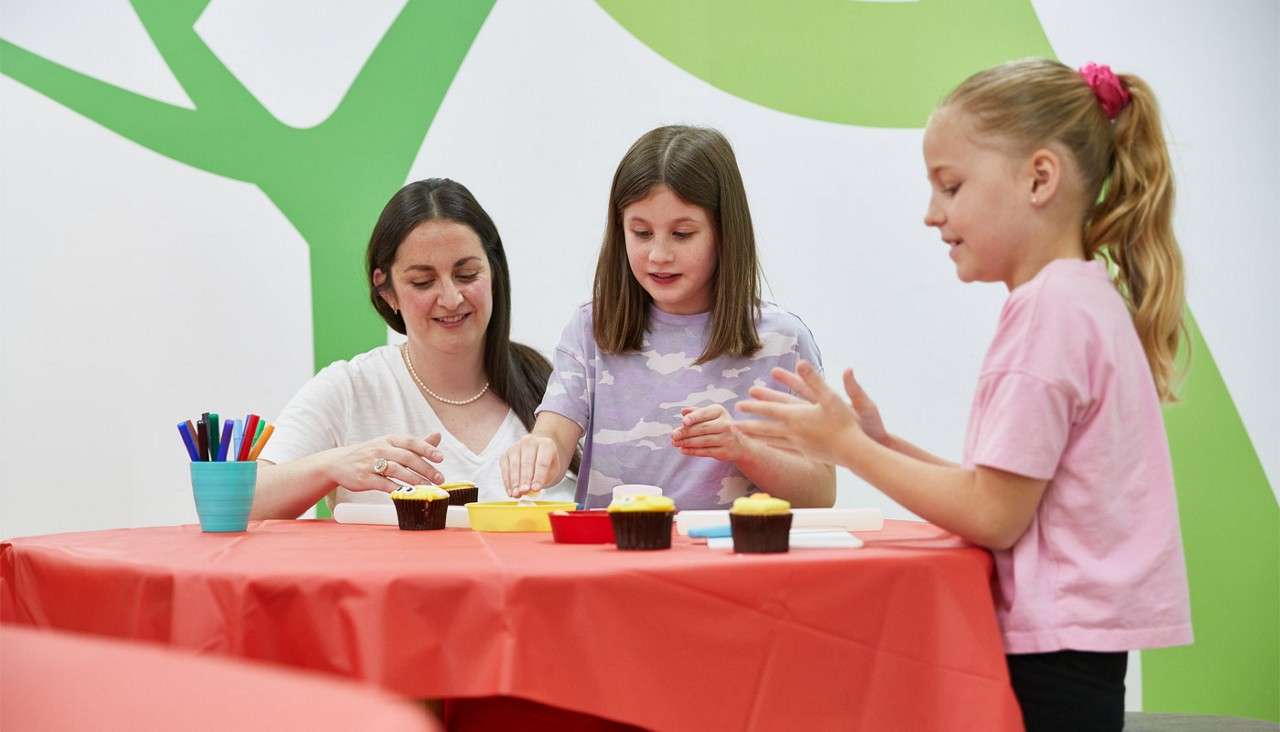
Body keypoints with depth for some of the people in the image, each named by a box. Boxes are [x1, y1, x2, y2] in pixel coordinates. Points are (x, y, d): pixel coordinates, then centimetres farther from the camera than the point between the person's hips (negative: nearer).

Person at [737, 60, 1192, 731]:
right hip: (1069, 650, 9)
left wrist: (848, 445, -9)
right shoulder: (1082, 298, 15)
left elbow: (993, 516, -18)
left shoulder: (1050, 306, -16)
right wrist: (883, 443, 8)